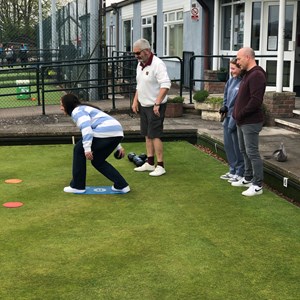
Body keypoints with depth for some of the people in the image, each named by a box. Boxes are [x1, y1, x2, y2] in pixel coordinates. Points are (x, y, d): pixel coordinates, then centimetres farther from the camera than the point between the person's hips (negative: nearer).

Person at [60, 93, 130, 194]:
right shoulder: (86, 109, 33)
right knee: (97, 161, 21)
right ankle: (121, 185, 14)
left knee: (79, 150, 9)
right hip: (117, 131, 9)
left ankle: (77, 186, 14)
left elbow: (86, 127, -16)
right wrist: (118, 146, 35)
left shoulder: (77, 111, 3)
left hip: (104, 132, -9)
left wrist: (87, 149, -22)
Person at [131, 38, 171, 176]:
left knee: (155, 135, -7)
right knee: (147, 135, 13)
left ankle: (160, 166, 0)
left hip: (155, 107, -9)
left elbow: (165, 85, -26)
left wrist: (157, 104, -29)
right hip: (144, 105, 9)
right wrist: (135, 101, 15)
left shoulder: (157, 64, -19)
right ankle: (150, 163, 22)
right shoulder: (140, 65, 10)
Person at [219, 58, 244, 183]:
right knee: (228, 145, 16)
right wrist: (224, 107, 4)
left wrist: (233, 121, -20)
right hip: (228, 117, 9)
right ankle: (233, 170, 30)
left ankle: (240, 173, 15)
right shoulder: (231, 80, 8)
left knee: (238, 147, 2)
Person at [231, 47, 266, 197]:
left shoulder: (256, 75, -17)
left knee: (252, 152, -6)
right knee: (244, 151, 18)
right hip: (242, 122, 10)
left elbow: (256, 100, -25)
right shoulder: (247, 74, 15)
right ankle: (248, 179, 30)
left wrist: (240, 114, -17)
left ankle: (257, 186, 1)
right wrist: (236, 113, 9)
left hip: (251, 122, -10)